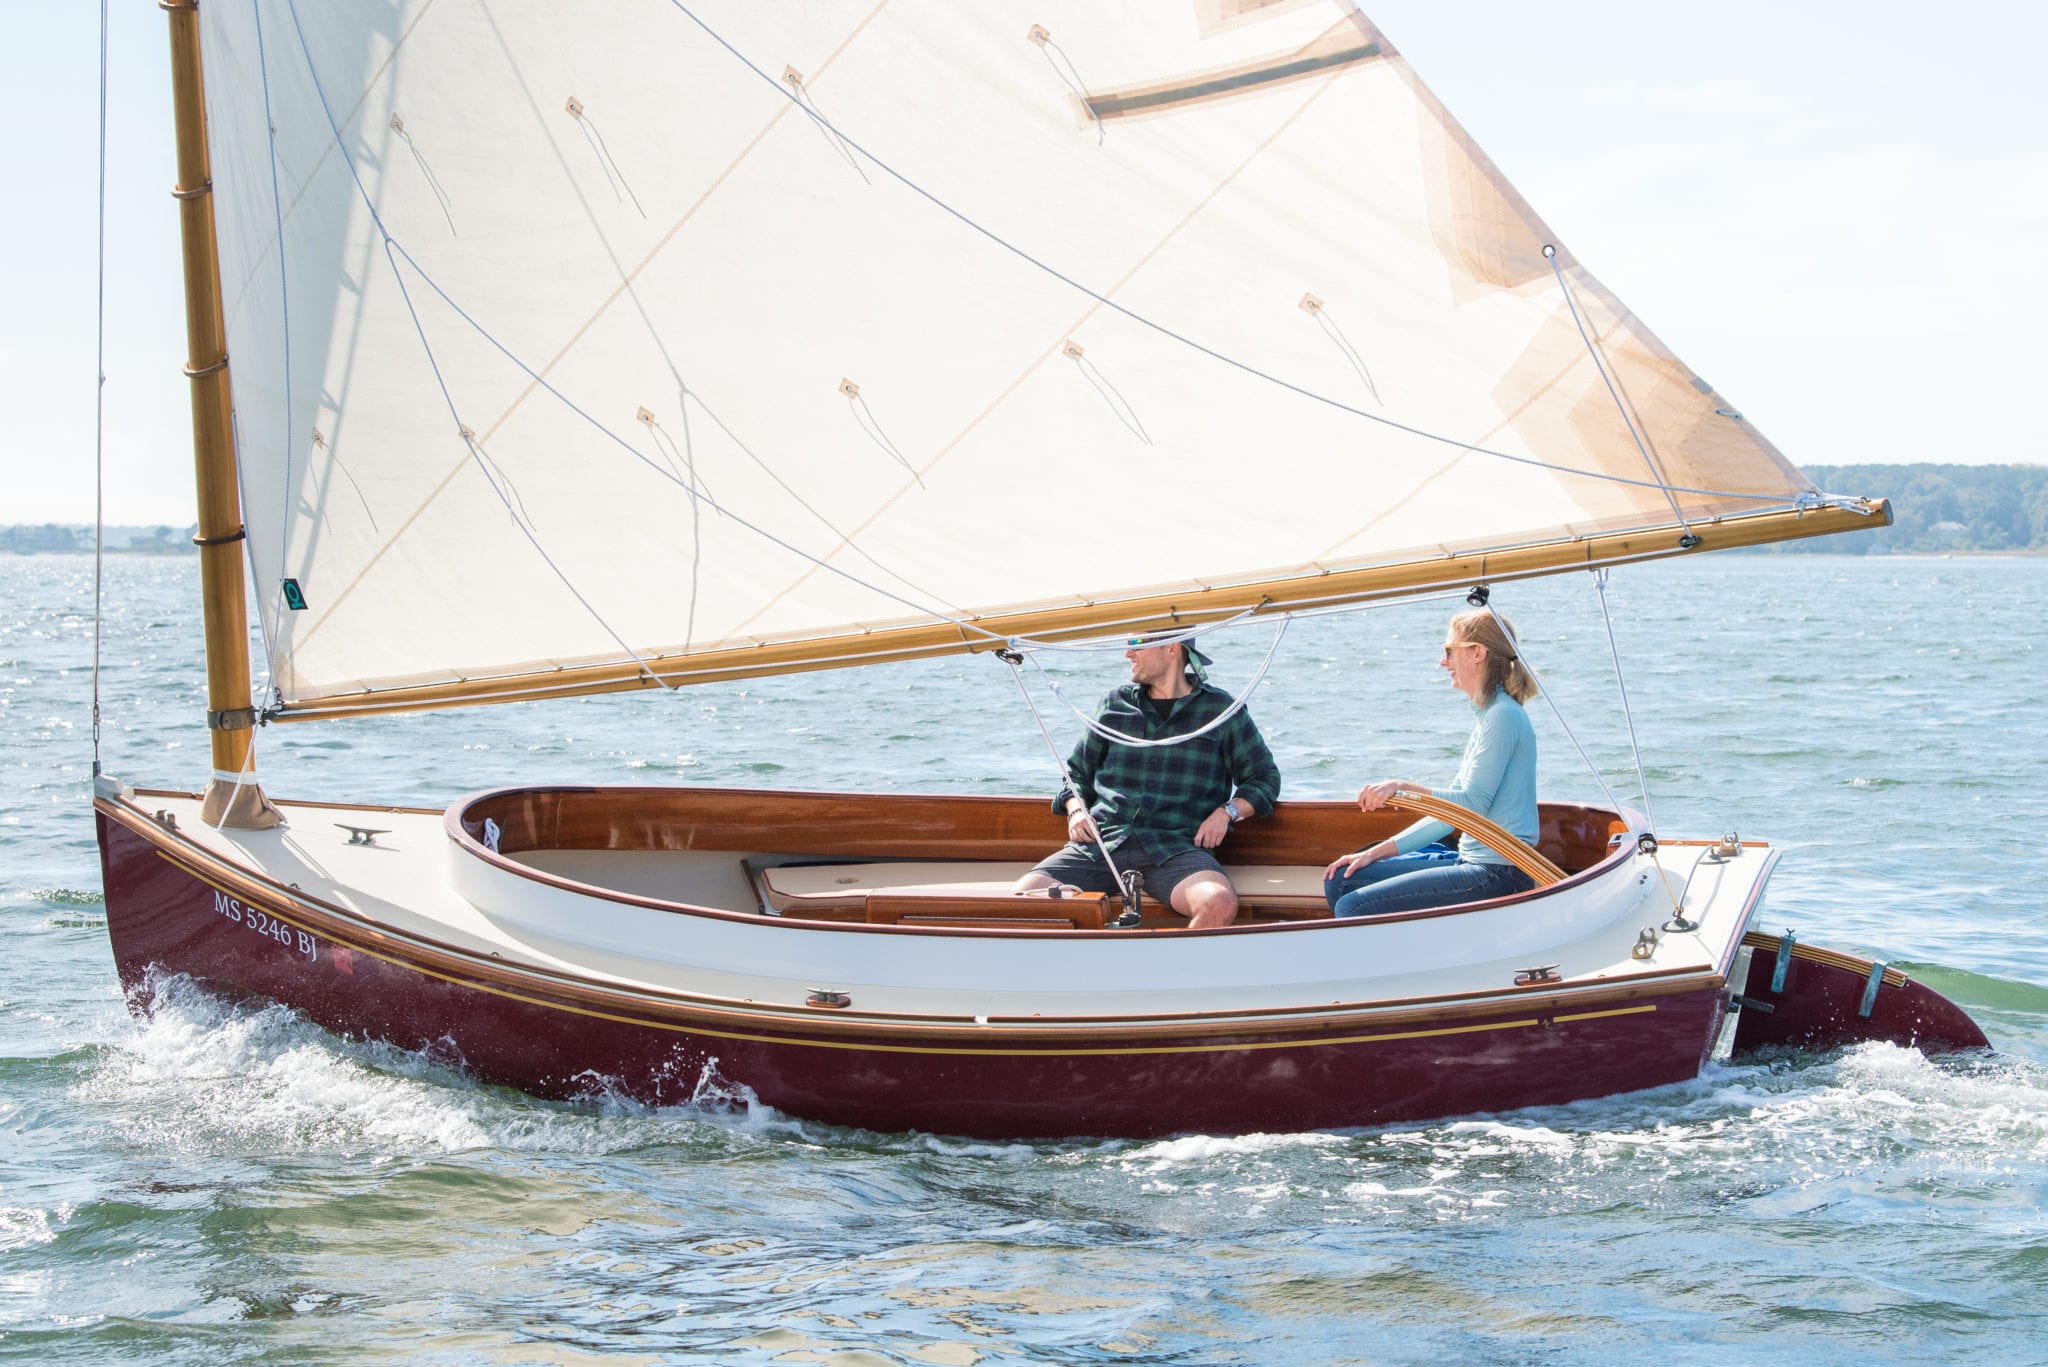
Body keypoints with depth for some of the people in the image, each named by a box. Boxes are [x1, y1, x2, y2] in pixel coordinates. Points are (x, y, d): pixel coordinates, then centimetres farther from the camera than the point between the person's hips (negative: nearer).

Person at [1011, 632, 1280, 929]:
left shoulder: (1221, 709, 10)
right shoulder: (1114, 704, 19)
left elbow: (1265, 778, 16)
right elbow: (1077, 771, 28)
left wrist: (1227, 812, -3)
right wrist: (1076, 810, 7)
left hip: (1175, 848, -3)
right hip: (1101, 844, 3)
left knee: (1219, 904, -37)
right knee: (1018, 899, -22)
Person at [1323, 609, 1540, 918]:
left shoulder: (1503, 716, -13)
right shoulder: (1489, 715, 20)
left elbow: (1471, 804, -20)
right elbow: (1449, 806, 20)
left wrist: (1403, 787, -25)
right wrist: (1375, 853, 15)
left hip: (1500, 875, -11)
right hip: (1473, 862, 11)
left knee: (1353, 908, -20)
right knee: (1340, 881, 8)